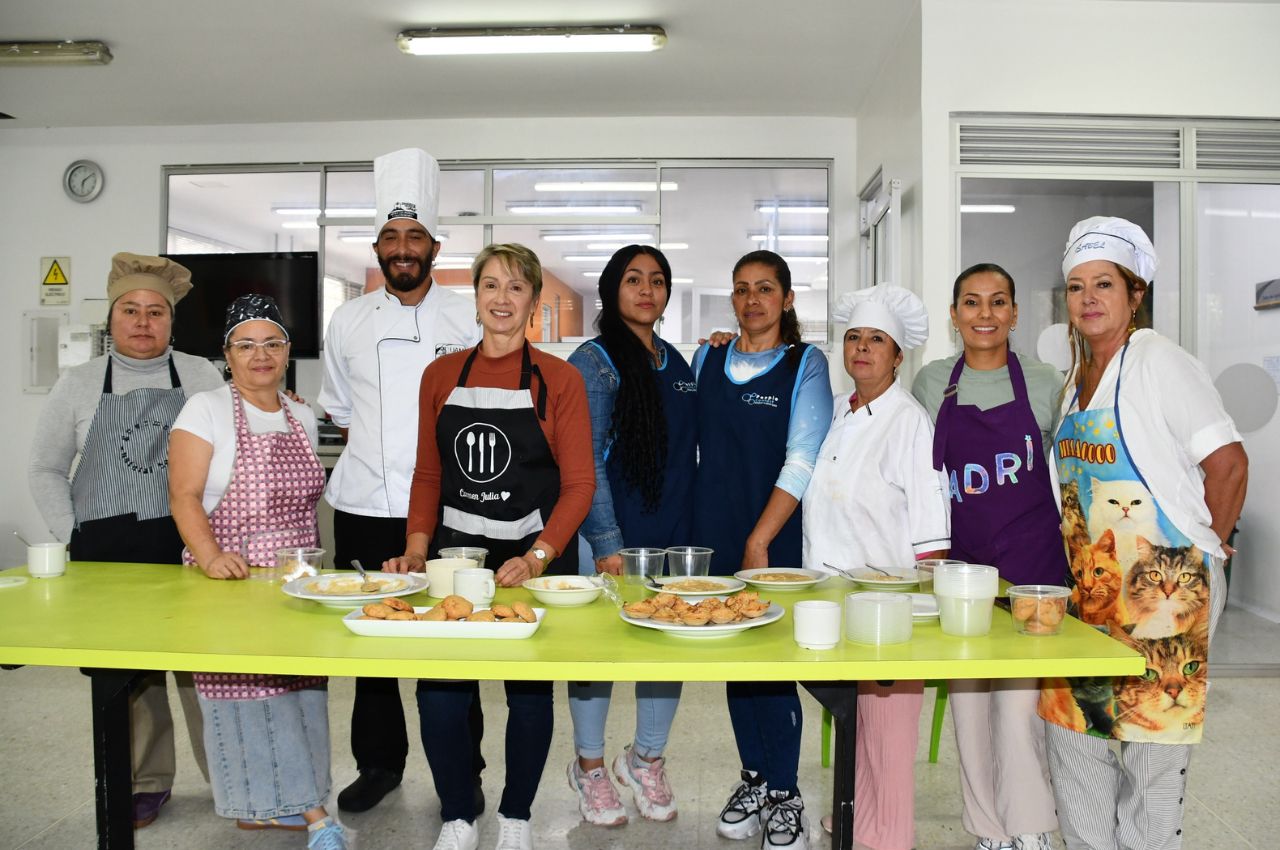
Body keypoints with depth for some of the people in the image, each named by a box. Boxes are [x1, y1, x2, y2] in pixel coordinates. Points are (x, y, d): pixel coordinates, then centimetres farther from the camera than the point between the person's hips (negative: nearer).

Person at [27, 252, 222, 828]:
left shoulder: (202, 376, 4)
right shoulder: (79, 383, 7)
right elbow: (46, 470, 10)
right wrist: (73, 537, 0)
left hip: (189, 545, -1)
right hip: (107, 552, 2)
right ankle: (145, 783, 25)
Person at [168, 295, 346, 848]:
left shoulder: (303, 418, 12)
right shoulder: (206, 410, -3)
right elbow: (184, 495, -11)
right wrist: (210, 556, -24)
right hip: (232, 579, -4)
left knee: (298, 685, 2)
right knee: (244, 684, -7)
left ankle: (267, 802, 17)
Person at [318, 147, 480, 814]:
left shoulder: (467, 320, 1)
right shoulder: (349, 321, 8)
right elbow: (339, 410, 17)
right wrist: (375, 458, 10)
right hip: (365, 508, 3)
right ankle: (379, 763, 28)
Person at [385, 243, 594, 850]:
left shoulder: (559, 380, -2)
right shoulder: (441, 376, 7)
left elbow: (579, 484, -5)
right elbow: (427, 475, 10)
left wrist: (537, 559, -16)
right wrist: (417, 549, -3)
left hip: (535, 557, -2)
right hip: (454, 551, 2)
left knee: (529, 690, 7)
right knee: (439, 690, -2)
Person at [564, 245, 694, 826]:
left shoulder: (679, 364, 14)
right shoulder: (593, 362, -5)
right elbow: (585, 462, -12)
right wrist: (607, 543, -17)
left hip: (675, 533, 6)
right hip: (610, 535, -5)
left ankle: (646, 758, 31)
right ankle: (589, 766, 25)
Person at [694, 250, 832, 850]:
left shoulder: (806, 364, -2)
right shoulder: (707, 359, 11)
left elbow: (803, 463, -9)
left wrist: (759, 541, -13)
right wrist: (689, 527, 7)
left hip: (776, 536, -4)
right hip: (714, 533, 4)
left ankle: (784, 797, 14)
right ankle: (753, 779, 27)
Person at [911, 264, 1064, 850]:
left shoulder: (1044, 383, 1)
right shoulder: (932, 382, 6)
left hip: (1031, 561, -2)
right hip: (961, 561, 2)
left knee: (1018, 703, -7)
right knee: (968, 703, 7)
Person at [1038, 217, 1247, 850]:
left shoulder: (1159, 363, -12)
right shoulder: (1077, 376, 12)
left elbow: (1228, 462, -17)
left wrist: (1207, 546, -7)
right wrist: (1076, 562, 14)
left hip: (1159, 588, -8)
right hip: (1086, 583, 8)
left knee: (1150, 758, 3)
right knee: (1073, 737, 13)